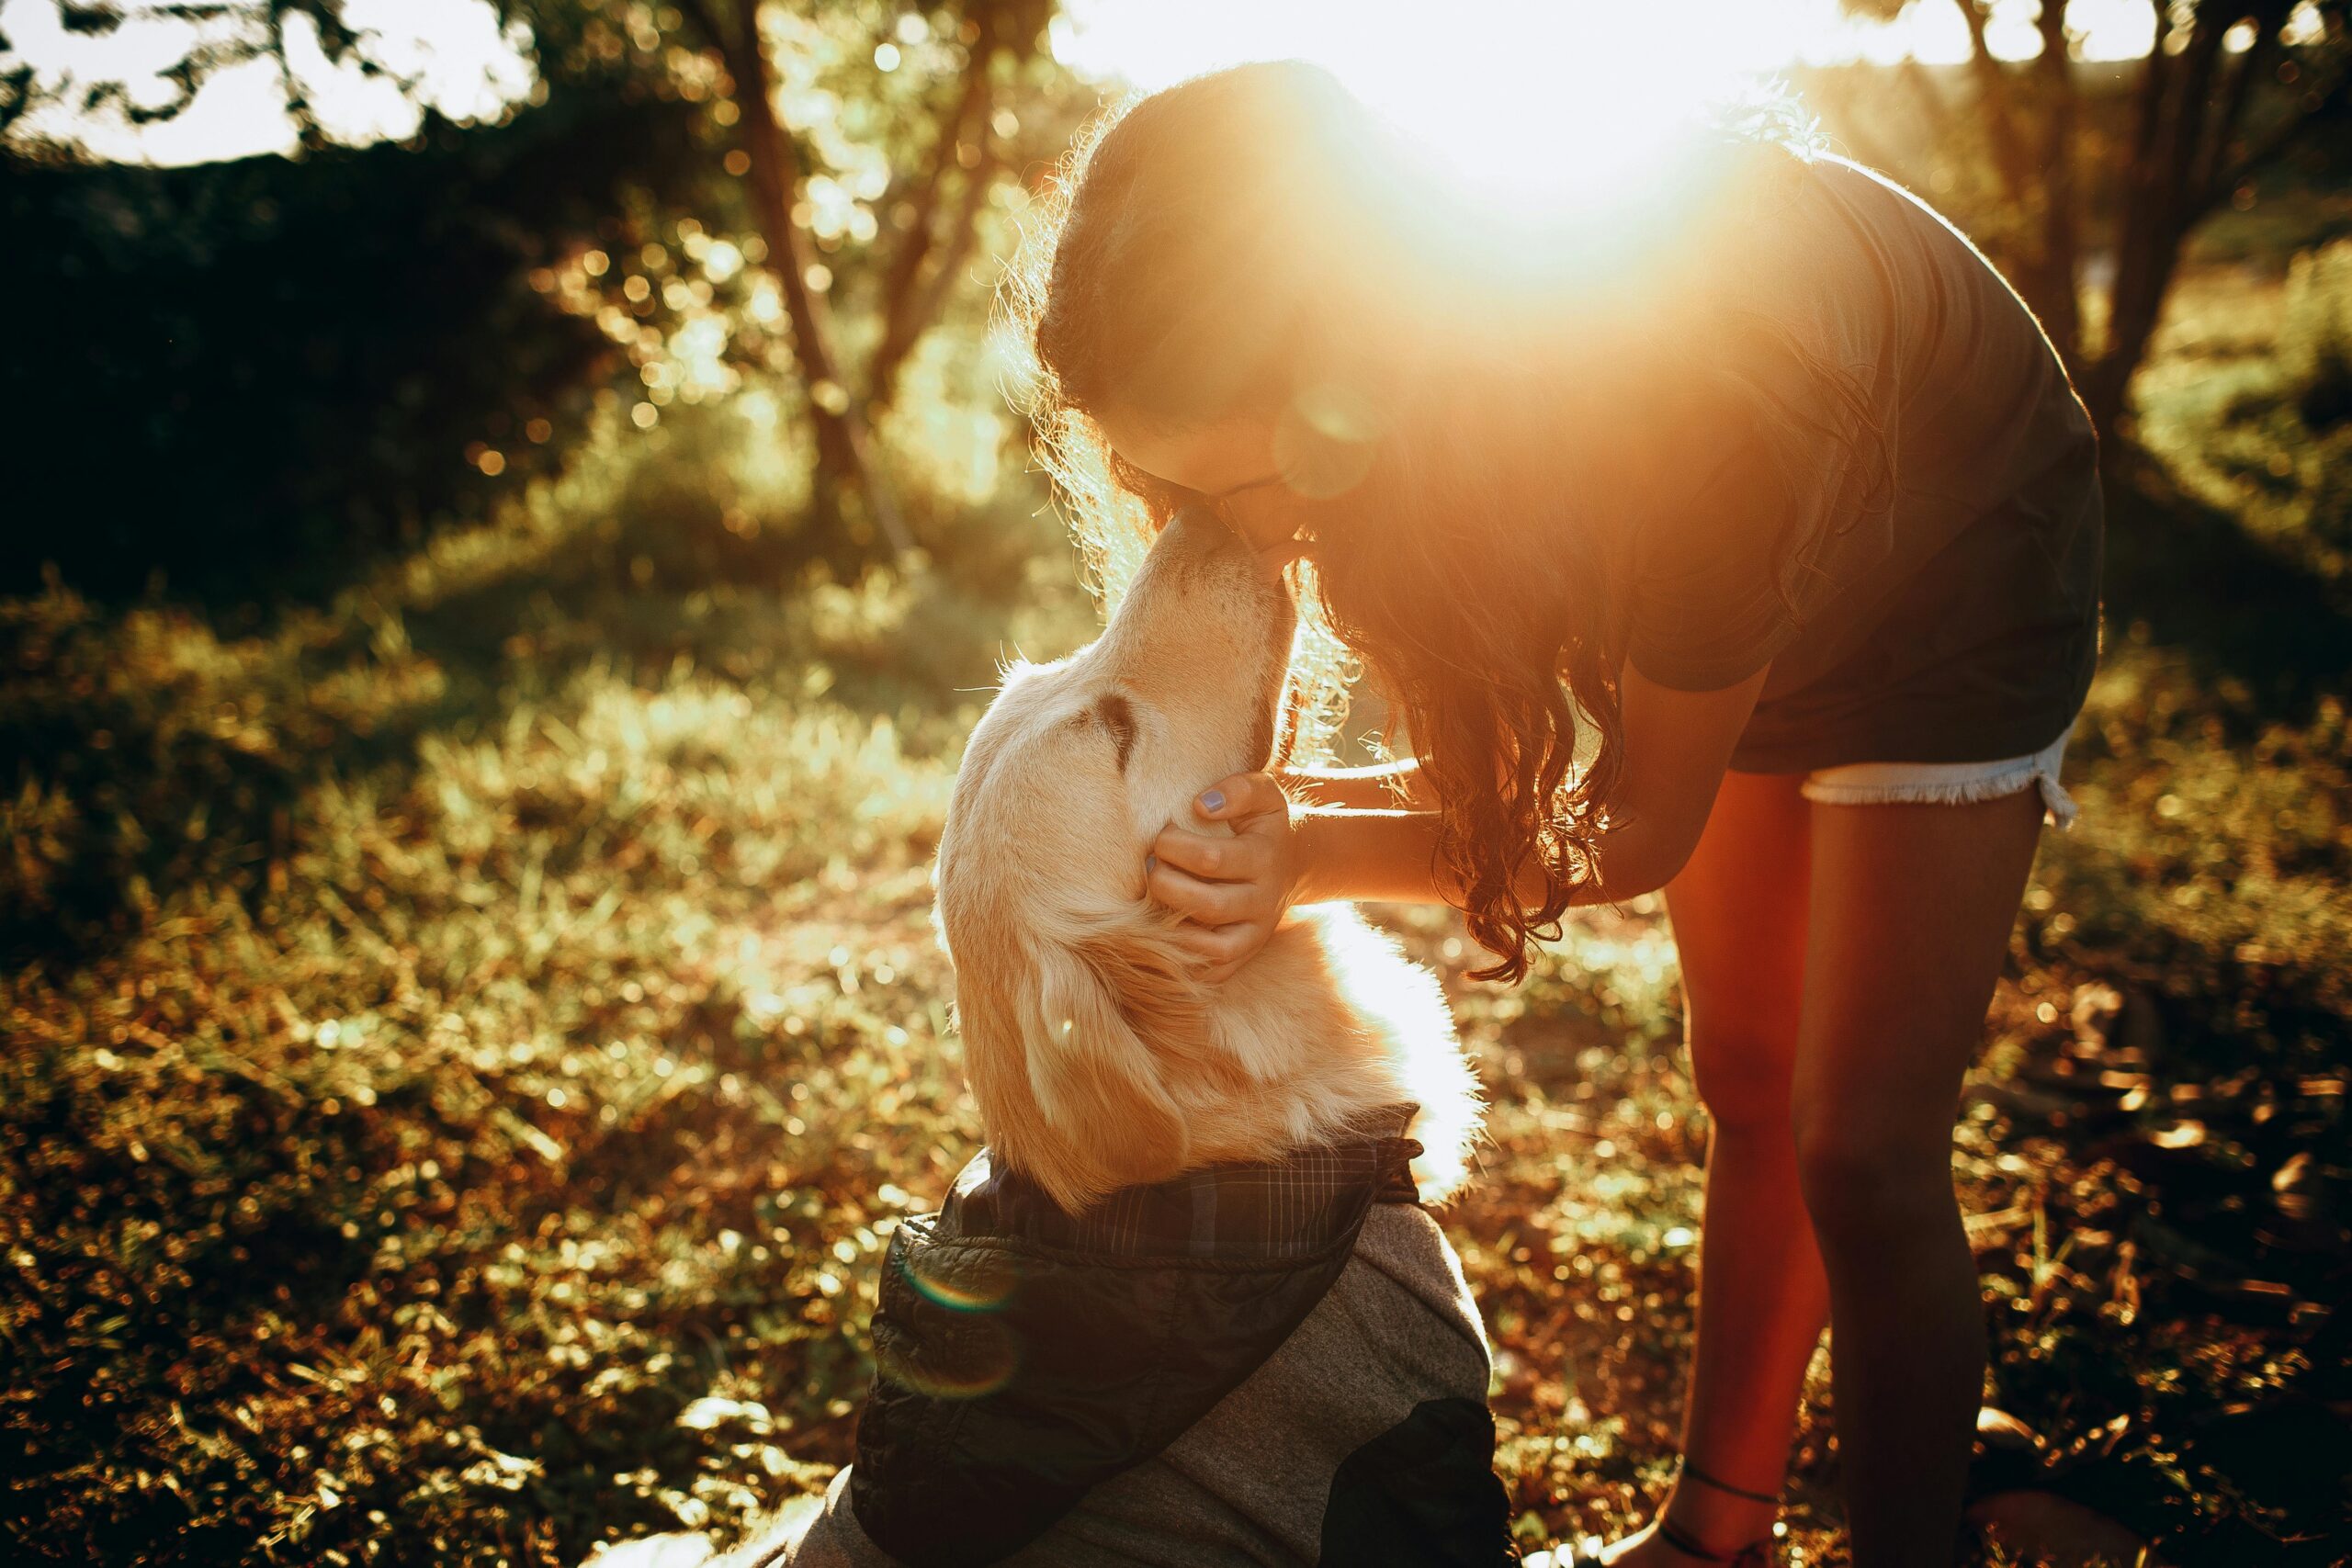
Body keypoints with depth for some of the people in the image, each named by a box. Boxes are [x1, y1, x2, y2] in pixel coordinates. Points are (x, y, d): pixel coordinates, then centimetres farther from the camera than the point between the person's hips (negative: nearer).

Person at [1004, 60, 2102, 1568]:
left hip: (1951, 586, -5)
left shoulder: (1697, 404, -45)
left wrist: (1313, 858, -40)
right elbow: (1493, 752, -13)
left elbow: (1645, 824, -29)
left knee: (1864, 1150, -8)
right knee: (1747, 1090, 13)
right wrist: (1268, 817, -31)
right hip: (1727, 591, 6)